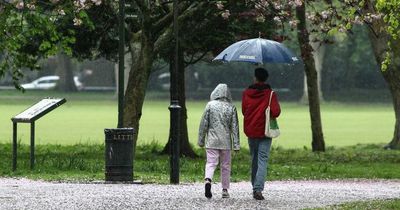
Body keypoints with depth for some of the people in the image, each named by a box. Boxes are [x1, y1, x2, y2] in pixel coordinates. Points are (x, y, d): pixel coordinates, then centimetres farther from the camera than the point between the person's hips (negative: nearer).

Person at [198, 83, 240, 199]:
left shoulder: (210, 105, -3)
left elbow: (203, 124, -1)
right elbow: (234, 127, 0)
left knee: (210, 163, -1)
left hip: (212, 141, -1)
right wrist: (236, 144, 3)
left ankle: (208, 180, -29)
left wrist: (201, 140, 8)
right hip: (226, 142, 1)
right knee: (225, 166, 11)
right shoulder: (231, 107, -1)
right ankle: (225, 190, 16)